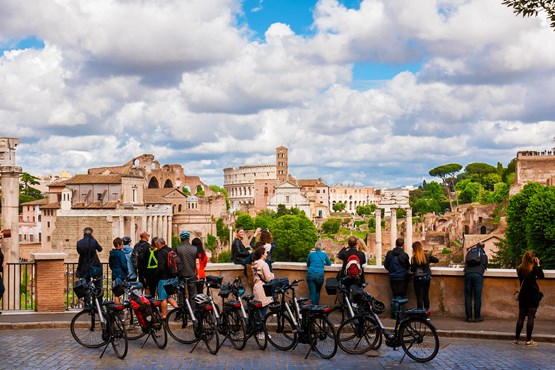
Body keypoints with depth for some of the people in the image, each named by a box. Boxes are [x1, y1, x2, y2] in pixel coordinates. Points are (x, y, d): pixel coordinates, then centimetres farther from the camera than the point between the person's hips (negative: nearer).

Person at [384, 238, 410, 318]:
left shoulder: (389, 254, -2)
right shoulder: (404, 255, -13)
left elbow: (386, 265, 6)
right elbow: (408, 266, -2)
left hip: (392, 278, 4)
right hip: (402, 278, -4)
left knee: (394, 295, 17)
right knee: (399, 296, 3)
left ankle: (393, 314, 19)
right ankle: (397, 314, 1)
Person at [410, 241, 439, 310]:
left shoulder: (414, 258, -14)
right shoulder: (427, 256, -2)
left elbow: (412, 269, -10)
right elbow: (437, 260, 8)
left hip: (418, 278, -4)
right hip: (427, 278, 4)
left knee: (419, 297, 1)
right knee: (426, 296, 14)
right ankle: (426, 310, 18)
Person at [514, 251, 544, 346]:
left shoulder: (519, 269, 1)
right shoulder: (534, 268, -12)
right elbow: (541, 276, 1)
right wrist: (538, 265, 1)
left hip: (523, 295, 4)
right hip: (533, 295, -4)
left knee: (521, 317, 9)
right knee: (531, 317, -1)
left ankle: (516, 339, 8)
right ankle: (528, 340, -1)